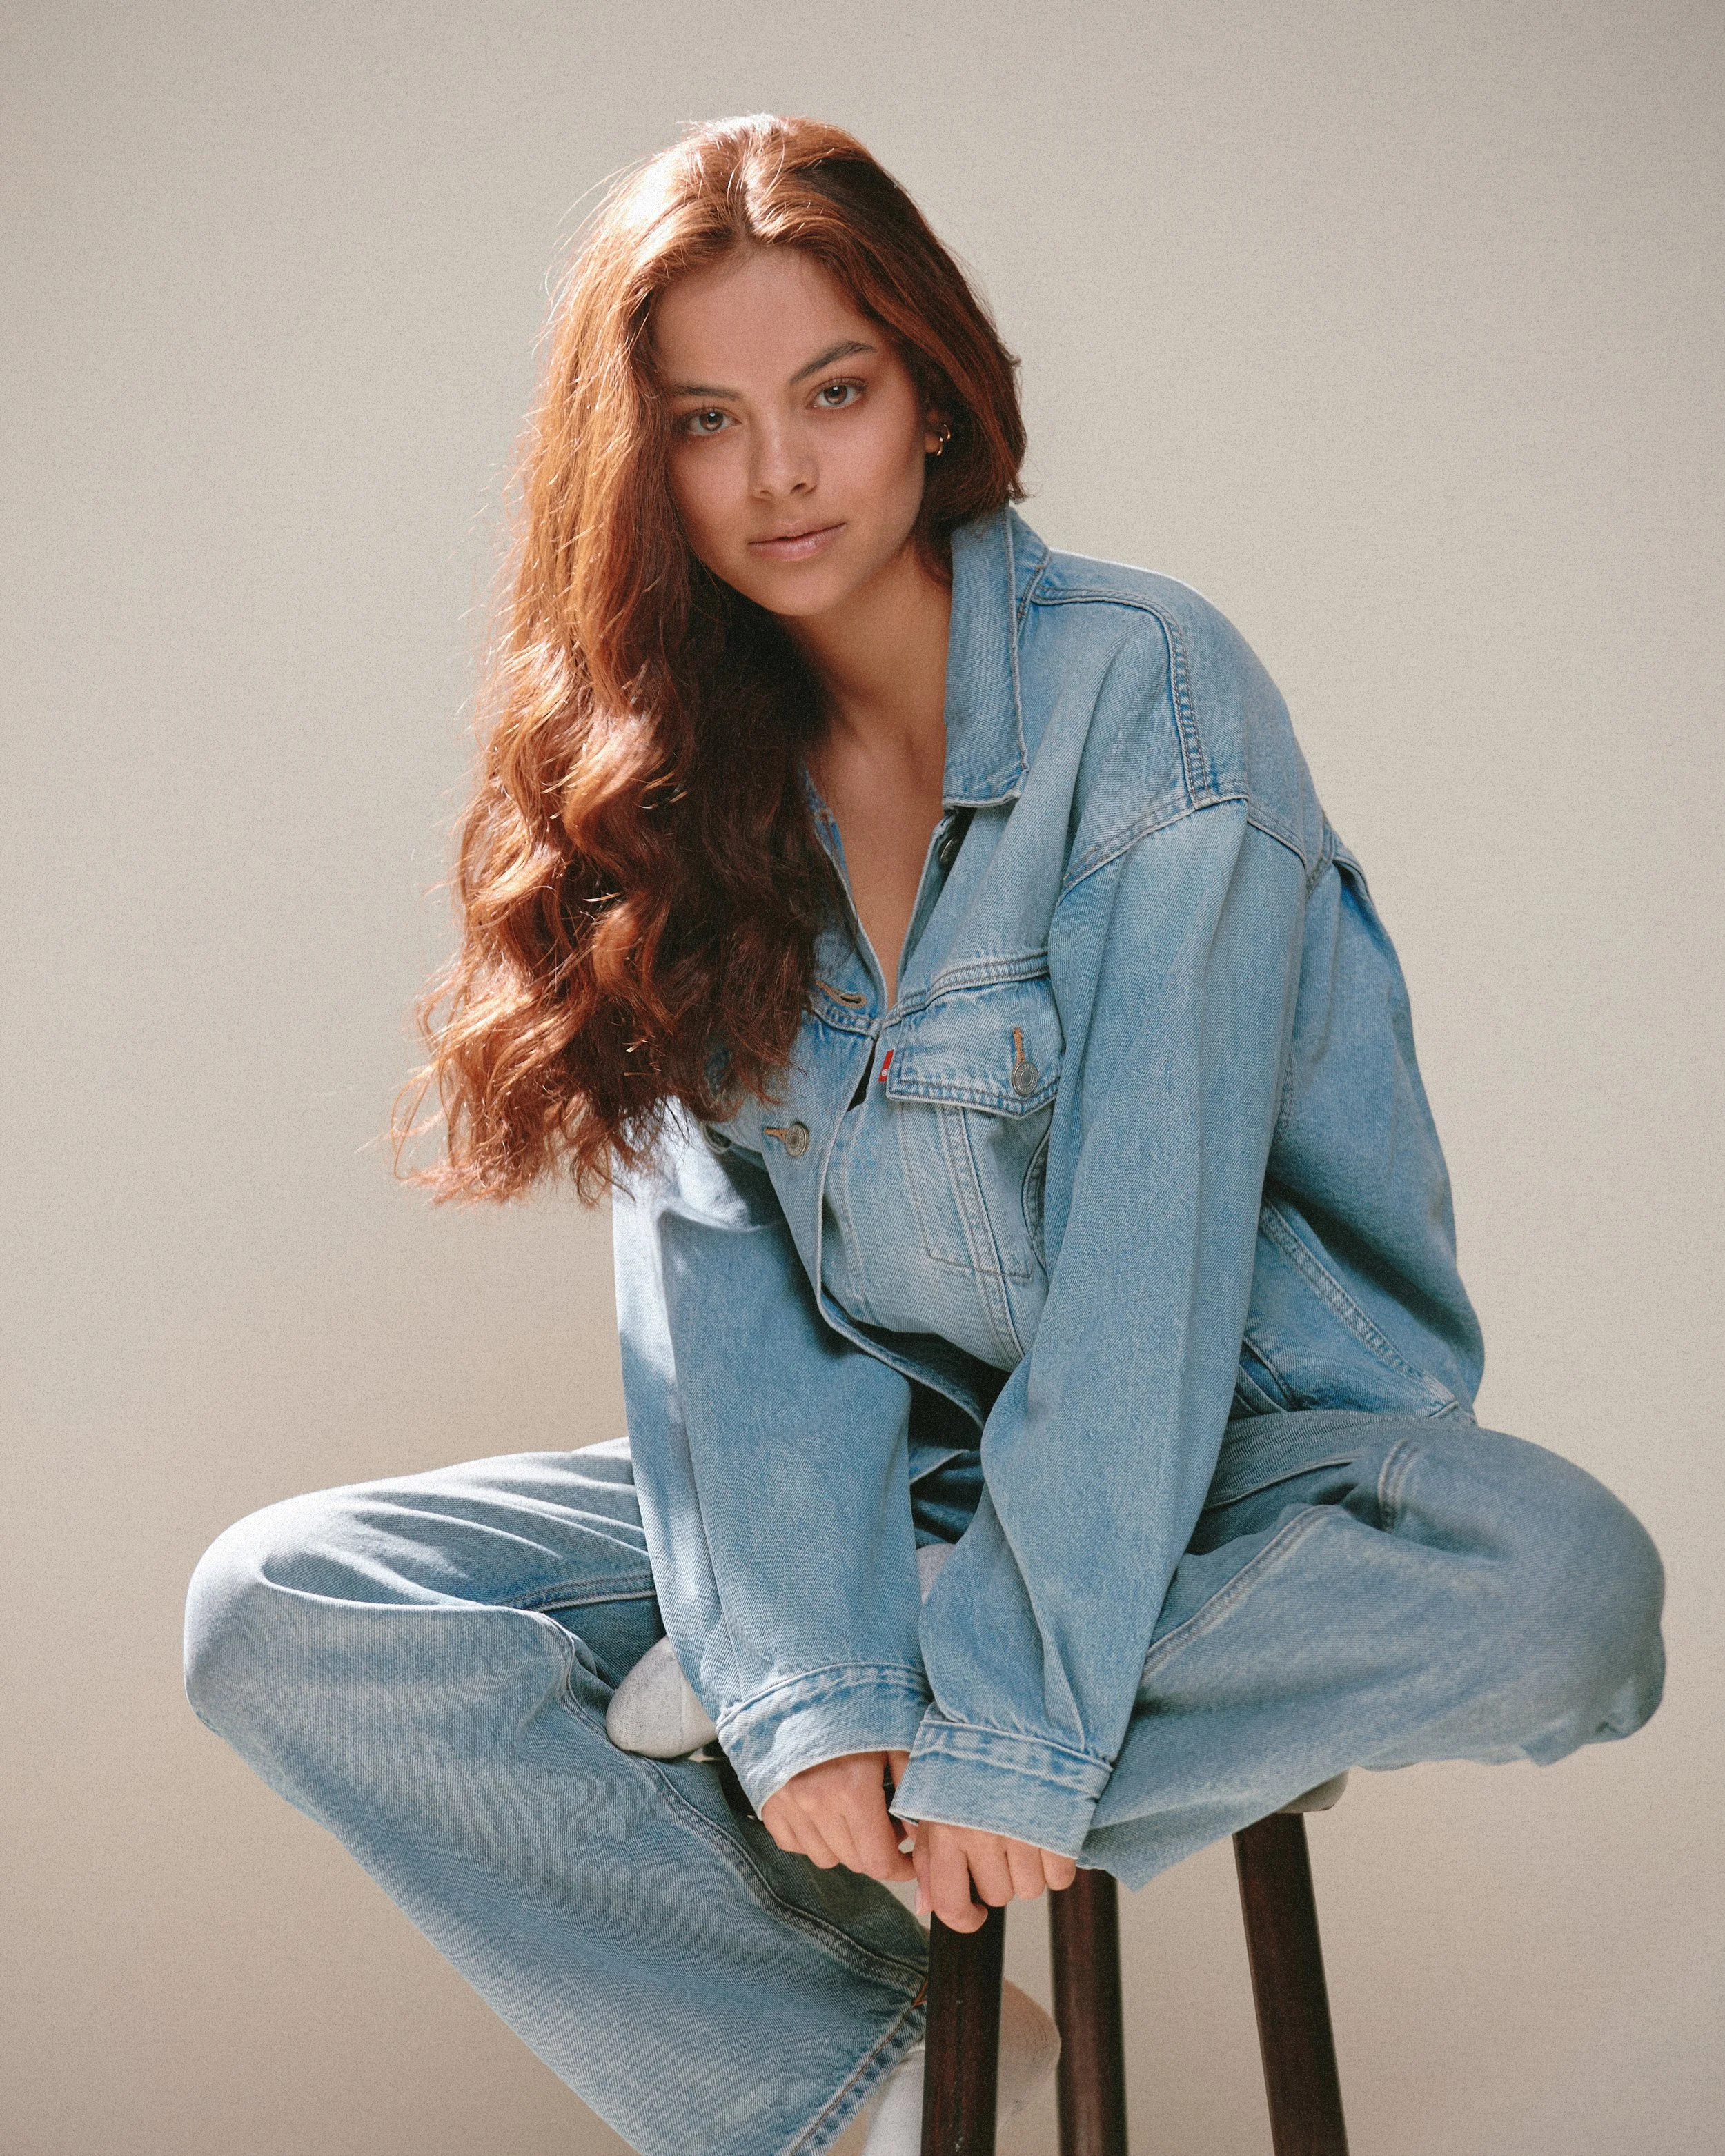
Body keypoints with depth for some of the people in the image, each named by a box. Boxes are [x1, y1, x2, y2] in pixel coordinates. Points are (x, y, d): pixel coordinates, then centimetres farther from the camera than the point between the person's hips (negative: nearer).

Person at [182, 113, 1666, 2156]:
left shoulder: (1143, 683, -15)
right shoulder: (667, 763, -1)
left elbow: (1147, 1231, -20)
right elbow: (708, 1253, -9)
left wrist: (1007, 1722, -24)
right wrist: (812, 1683, -22)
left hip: (1220, 1462, -3)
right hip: (879, 1470, 3)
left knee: (1558, 1581, -35)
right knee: (271, 1607, -13)